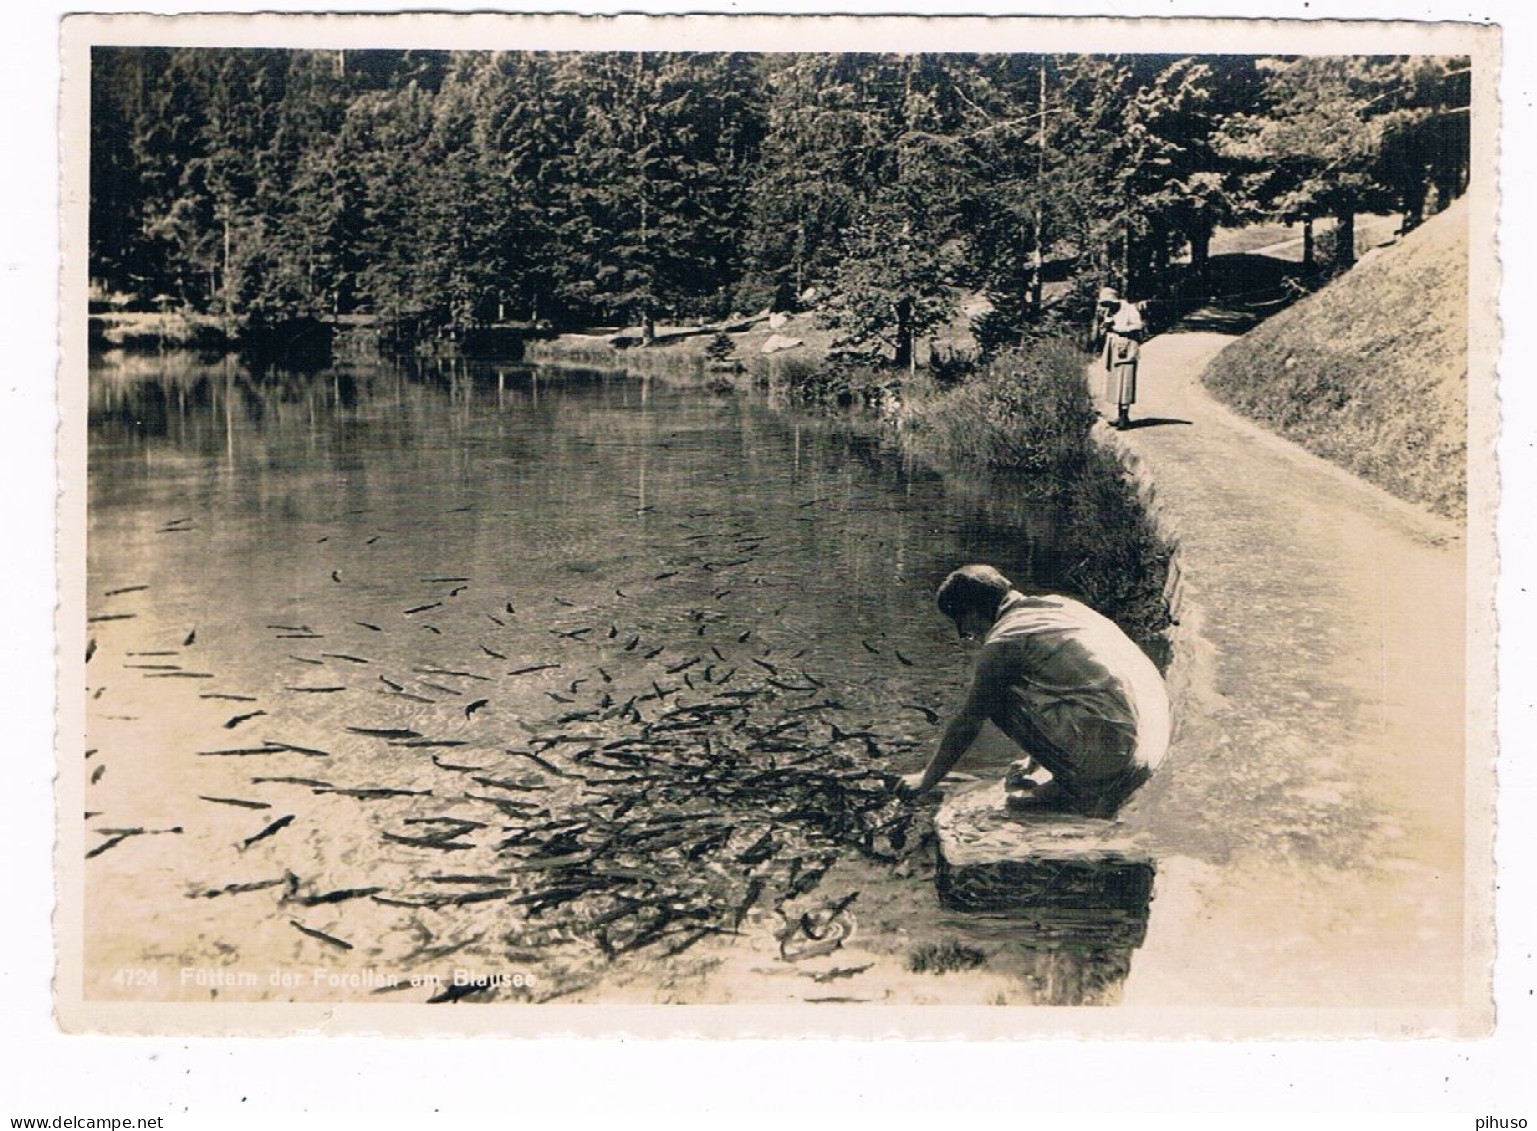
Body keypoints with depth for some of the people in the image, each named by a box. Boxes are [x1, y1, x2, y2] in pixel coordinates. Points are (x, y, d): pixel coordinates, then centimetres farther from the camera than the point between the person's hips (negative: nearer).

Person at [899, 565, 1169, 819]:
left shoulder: (1003, 641, -3)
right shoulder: (1060, 604, 20)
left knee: (1000, 700, 2)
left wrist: (926, 779, 20)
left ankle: (1072, 786, 5)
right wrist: (1034, 759, 43)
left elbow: (968, 722, 6)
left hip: (1112, 750, -8)